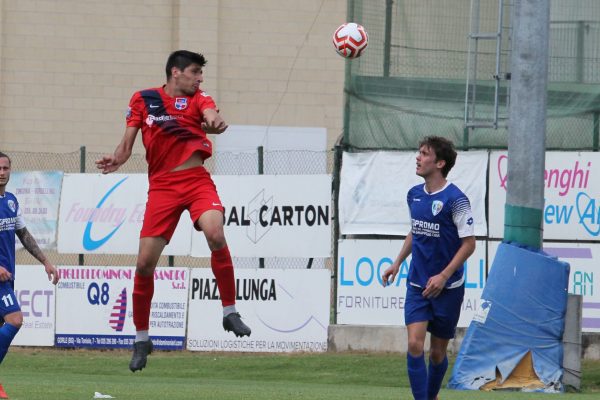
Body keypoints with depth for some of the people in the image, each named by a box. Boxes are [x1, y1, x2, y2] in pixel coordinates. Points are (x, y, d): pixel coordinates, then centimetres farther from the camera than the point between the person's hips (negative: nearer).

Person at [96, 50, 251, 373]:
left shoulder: (198, 99, 7)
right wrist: (115, 160, -13)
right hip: (162, 186, 1)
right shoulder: (143, 100, 8)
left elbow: (210, 114, -16)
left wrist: (215, 123, -41)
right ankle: (141, 339, 13)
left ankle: (230, 313, -15)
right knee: (145, 262, -4)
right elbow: (127, 143, 10)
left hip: (197, 180, -1)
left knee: (215, 234, -29)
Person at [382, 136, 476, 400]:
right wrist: (397, 263, 17)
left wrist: (443, 276, -20)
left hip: (447, 287, -4)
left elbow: (468, 244, -13)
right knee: (415, 345, -12)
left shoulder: (455, 199, -14)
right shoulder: (414, 195, 6)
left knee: (437, 352, 7)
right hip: (417, 286, 4)